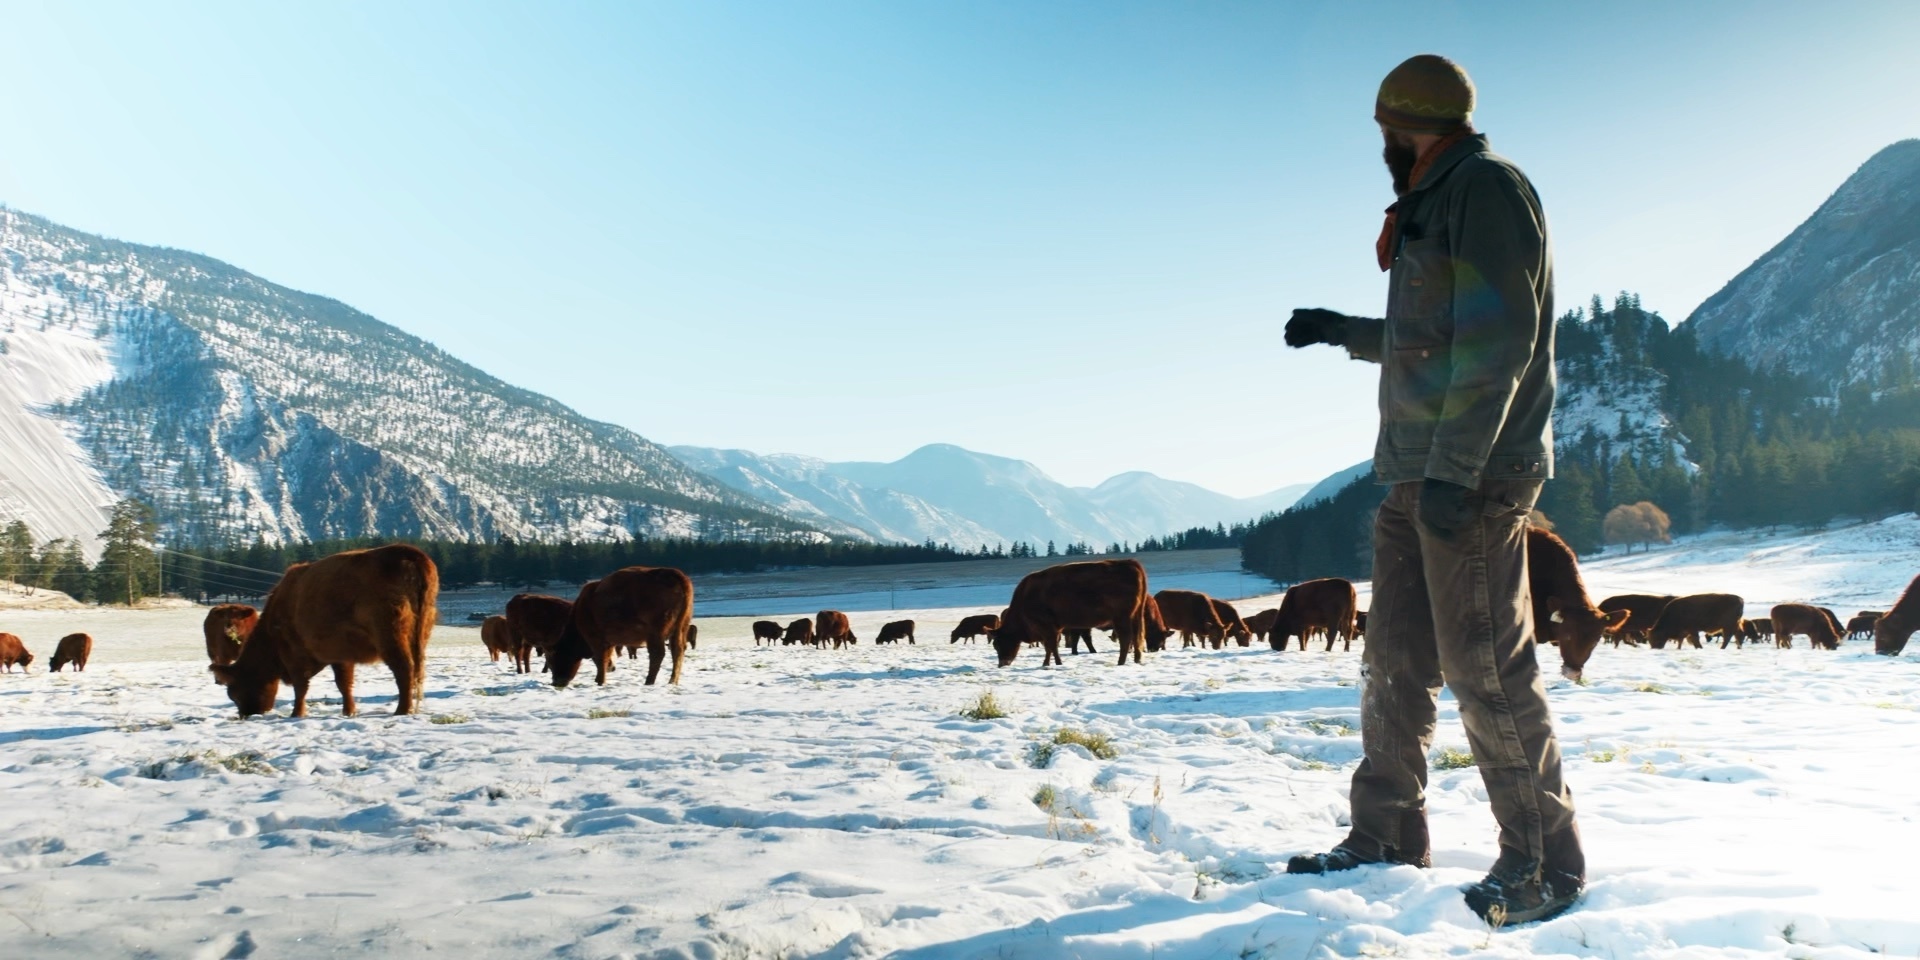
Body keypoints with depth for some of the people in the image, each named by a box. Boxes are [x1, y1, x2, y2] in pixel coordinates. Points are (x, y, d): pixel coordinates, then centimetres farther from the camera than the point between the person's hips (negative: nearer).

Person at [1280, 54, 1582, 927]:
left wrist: (1455, 470, -23)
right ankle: (1386, 838, 20)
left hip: (1472, 476, -10)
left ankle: (1545, 862, 6)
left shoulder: (1484, 186, -7)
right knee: (1394, 658, 10)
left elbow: (1498, 337, -18)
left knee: (1485, 667, -7)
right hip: (1415, 474, 10)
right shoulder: (1433, 205, 22)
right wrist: (1342, 332, 37)